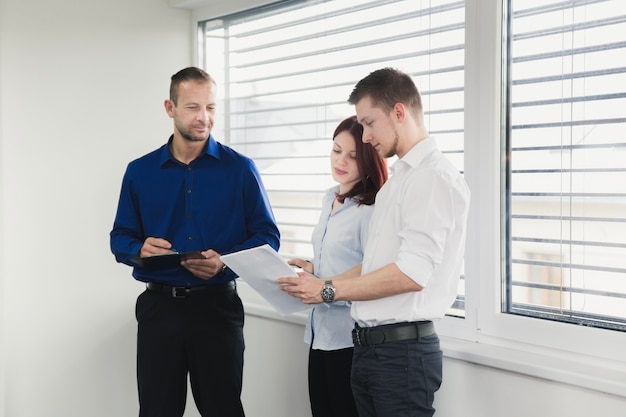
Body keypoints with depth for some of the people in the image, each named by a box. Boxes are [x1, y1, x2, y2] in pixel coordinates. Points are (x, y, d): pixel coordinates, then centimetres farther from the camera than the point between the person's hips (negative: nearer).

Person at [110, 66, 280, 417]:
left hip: (218, 306, -1)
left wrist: (225, 262, -19)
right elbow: (121, 238, 8)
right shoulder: (140, 172, 5)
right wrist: (140, 250, -15)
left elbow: (268, 236, -2)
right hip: (158, 307, 2)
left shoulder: (240, 169, -1)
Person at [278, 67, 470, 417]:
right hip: (369, 346, 9)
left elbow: (412, 273, -21)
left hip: (402, 348, -8)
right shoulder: (398, 180, 18)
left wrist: (329, 291, -13)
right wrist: (317, 284, 7)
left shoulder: (434, 176, -12)